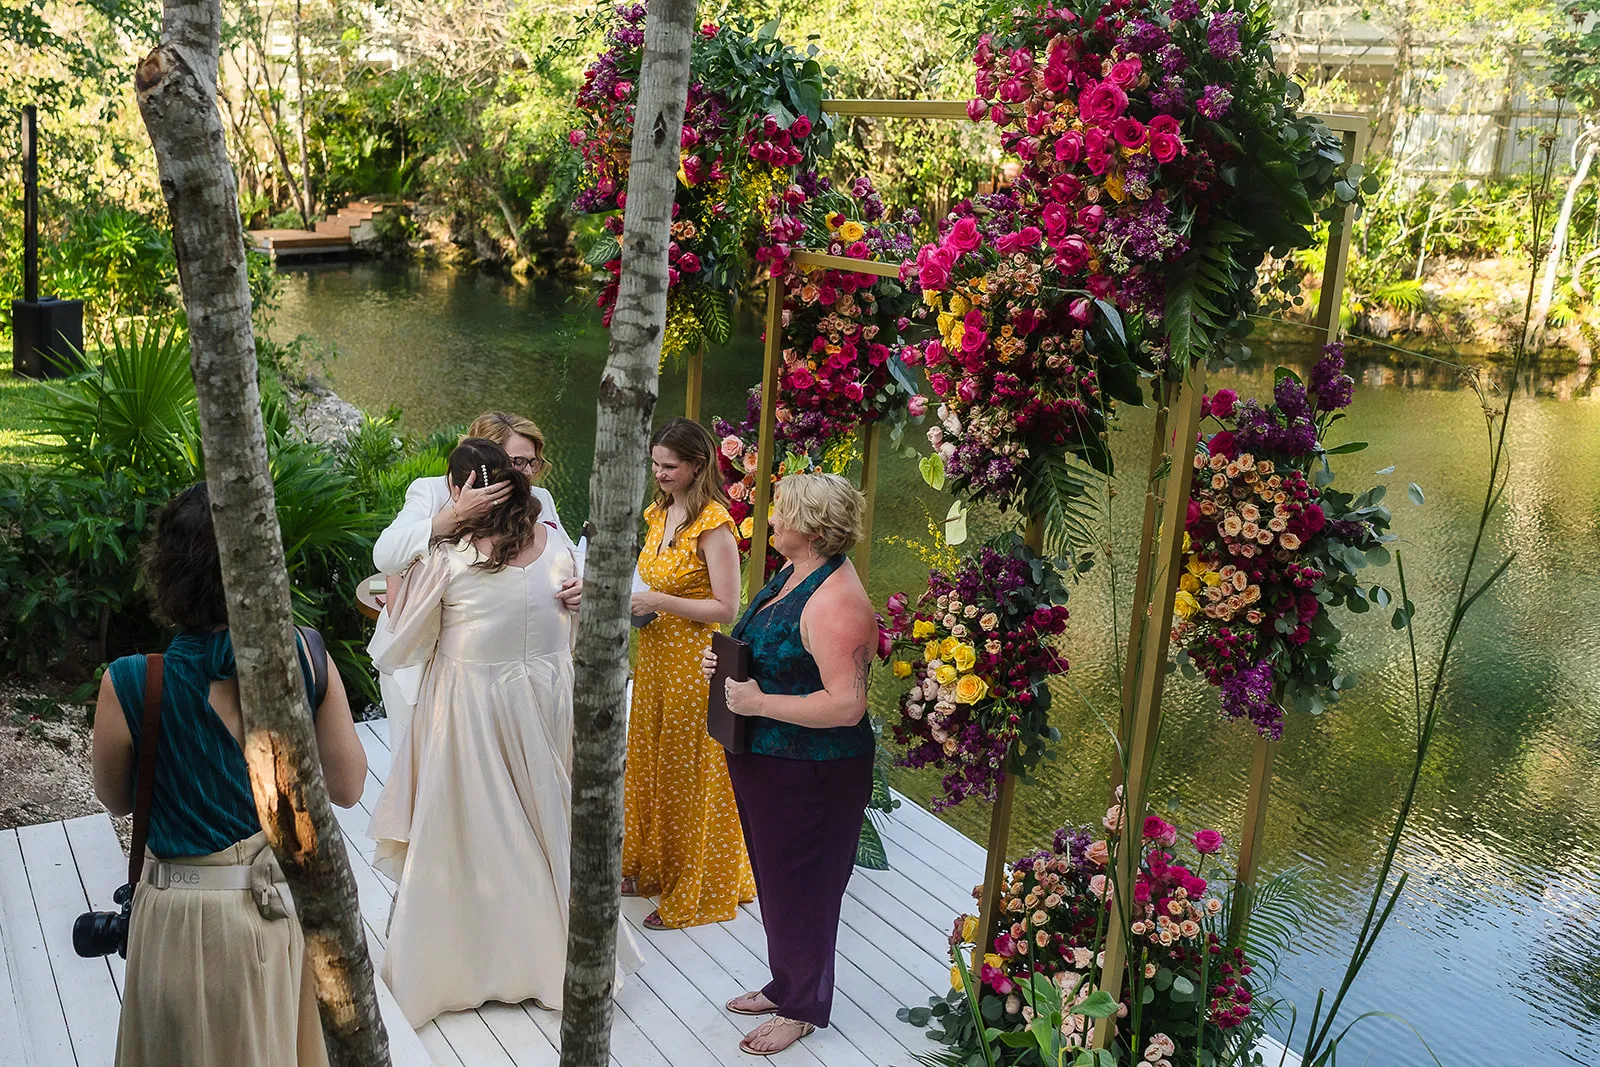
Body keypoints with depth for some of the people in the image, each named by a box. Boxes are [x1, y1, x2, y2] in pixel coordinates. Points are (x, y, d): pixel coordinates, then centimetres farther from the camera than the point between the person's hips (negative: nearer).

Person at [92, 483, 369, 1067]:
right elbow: (347, 787, -6)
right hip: (293, 902, 2)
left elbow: (115, 799, 0)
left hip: (191, 918, -2)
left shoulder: (128, 685, -20)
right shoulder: (307, 658, -16)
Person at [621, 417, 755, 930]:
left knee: (687, 774, 4)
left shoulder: (712, 523, -17)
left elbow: (726, 607, -19)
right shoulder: (659, 512, 8)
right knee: (649, 762, 18)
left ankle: (693, 893, 20)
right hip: (654, 654, 8)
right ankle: (652, 867, 36)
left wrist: (659, 601, -22)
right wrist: (632, 595, 2)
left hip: (693, 660, -8)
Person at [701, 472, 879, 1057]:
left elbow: (846, 704, -30)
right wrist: (725, 662, 2)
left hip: (810, 773, -9)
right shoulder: (790, 573, 6)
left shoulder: (836, 600, -25)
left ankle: (803, 1008, 26)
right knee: (774, 877, 22)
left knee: (800, 886, 7)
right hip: (763, 762, 10)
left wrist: (760, 703, -26)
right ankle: (784, 985, 40)